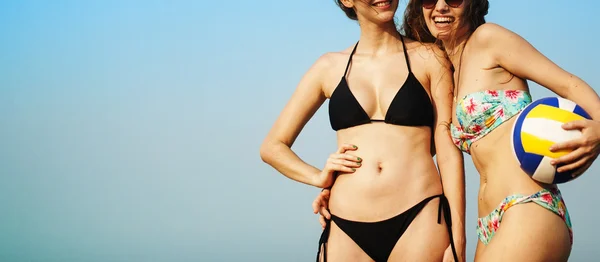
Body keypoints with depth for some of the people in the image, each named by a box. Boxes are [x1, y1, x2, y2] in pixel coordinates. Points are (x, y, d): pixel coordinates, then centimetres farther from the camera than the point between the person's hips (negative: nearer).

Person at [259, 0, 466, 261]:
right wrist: (319, 178, 0)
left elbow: (448, 150, 3)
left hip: (420, 220, -1)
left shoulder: (428, 58, 8)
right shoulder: (330, 67, 12)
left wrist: (457, 240, -4)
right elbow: (272, 147, 18)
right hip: (346, 229, 2)